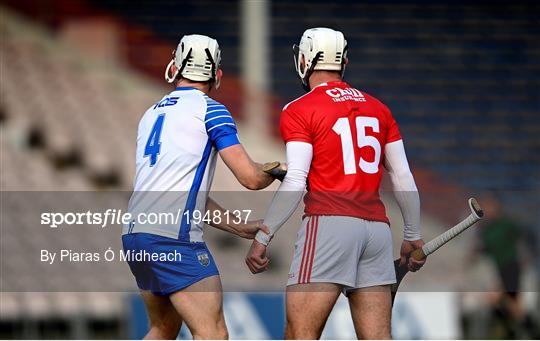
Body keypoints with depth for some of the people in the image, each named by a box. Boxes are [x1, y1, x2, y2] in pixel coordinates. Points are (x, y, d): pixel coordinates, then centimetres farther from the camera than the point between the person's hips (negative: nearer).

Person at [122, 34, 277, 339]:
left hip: (134, 234, 8)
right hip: (173, 238, -8)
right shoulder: (209, 110, -2)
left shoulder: (152, 114, 21)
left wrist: (240, 227, 24)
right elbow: (251, 178, -8)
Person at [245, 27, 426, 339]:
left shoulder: (300, 111, 0)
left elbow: (294, 184, -9)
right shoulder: (379, 109, 17)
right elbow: (404, 179, 17)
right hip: (377, 227, 6)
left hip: (329, 224, -6)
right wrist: (414, 236, 27)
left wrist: (262, 237, -5)